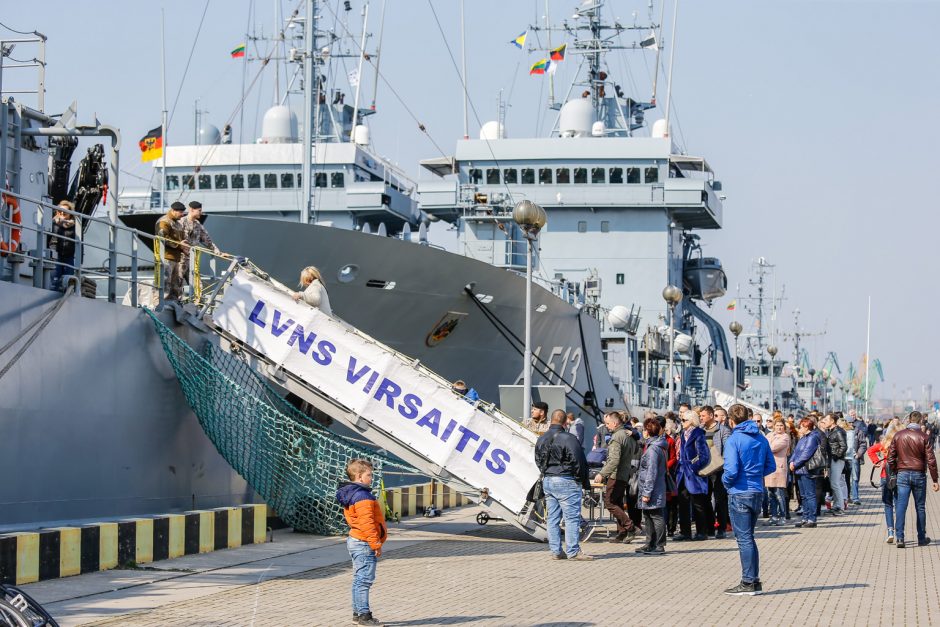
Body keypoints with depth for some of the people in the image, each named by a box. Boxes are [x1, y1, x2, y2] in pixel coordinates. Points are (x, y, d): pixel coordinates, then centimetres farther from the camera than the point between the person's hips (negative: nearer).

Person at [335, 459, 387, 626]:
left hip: (355, 541, 11)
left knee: (359, 579, 15)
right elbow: (366, 522, -23)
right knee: (365, 580, -8)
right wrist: (376, 544, -19)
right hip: (364, 543, -11)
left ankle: (357, 613, 21)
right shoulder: (362, 496, -18)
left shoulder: (350, 494, 15)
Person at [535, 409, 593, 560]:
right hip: (566, 481, -7)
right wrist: (584, 482, -4)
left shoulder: (541, 439, 11)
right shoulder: (568, 438, -14)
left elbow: (538, 461, 18)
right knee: (572, 517, -4)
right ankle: (573, 551, -6)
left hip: (547, 480, 8)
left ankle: (556, 551, 11)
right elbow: (578, 461, -13)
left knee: (552, 518, 10)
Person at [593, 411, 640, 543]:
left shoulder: (616, 437, -16)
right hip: (625, 475, 10)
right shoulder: (627, 434, 13)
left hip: (616, 475, -10)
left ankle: (630, 527, -12)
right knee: (618, 503, 12)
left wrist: (602, 474, -26)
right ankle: (622, 532, 10)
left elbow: (614, 460, -25)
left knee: (609, 502, -7)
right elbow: (636, 450, 28)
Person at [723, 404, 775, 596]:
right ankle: (755, 581, 19)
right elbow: (771, 466, 10)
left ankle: (748, 583, 1)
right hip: (758, 492, 7)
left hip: (739, 494, -7)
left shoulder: (734, 440, -14)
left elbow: (731, 471, -22)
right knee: (748, 537, 17)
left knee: (744, 539, -1)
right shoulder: (761, 438, 7)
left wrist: (725, 481, -2)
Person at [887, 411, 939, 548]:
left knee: (901, 506, -2)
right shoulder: (923, 437, -6)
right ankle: (922, 538, 18)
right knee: (920, 507, 10)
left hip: (902, 474, 1)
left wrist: (893, 473, 14)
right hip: (919, 475, -1)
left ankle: (899, 538, -12)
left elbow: (891, 457, 3)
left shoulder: (898, 435, 2)